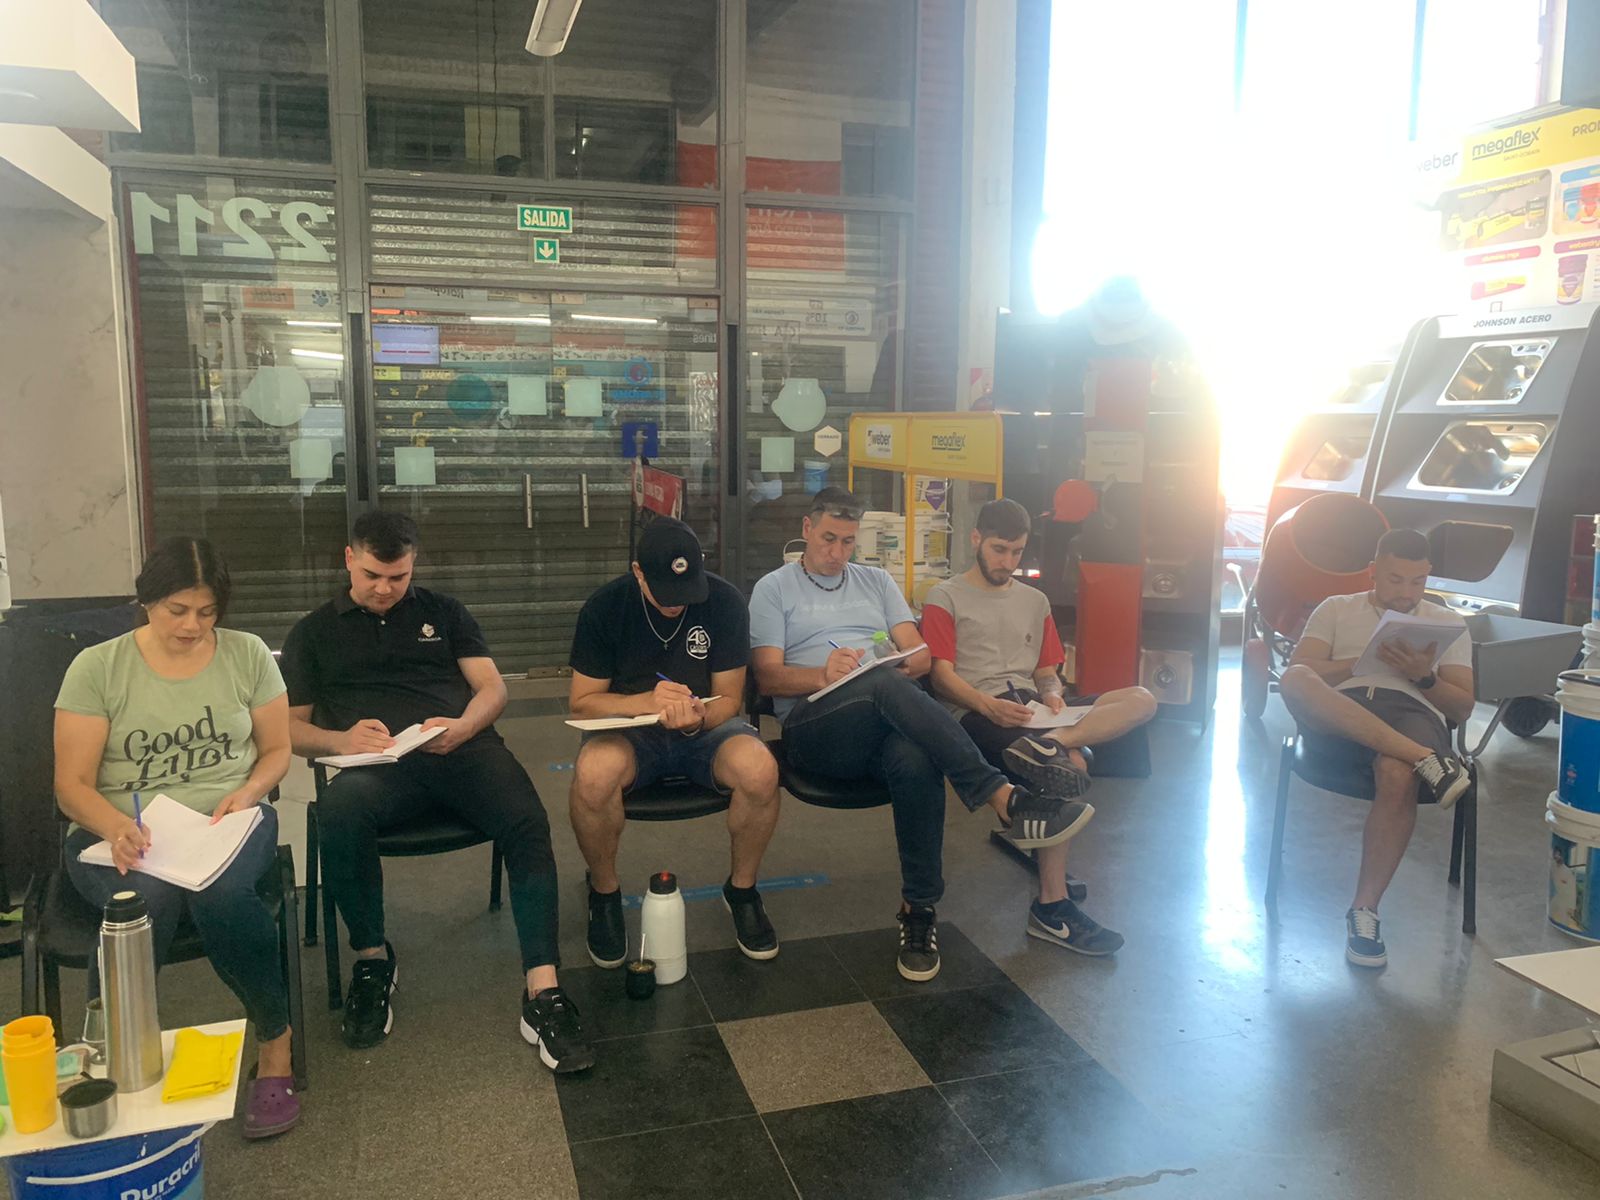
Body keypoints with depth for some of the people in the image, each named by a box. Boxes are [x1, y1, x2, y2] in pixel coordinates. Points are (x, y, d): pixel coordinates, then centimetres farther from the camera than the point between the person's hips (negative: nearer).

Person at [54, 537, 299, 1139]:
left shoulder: (247, 653, 6)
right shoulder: (97, 667, 1)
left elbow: (277, 749, 11)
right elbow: (72, 785, -2)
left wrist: (248, 793, -11)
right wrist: (117, 828, -23)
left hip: (222, 821, 1)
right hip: (122, 834, 0)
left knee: (221, 894, -34)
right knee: (144, 900, -36)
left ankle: (276, 1044, -16)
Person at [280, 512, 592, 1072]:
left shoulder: (443, 612, 23)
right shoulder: (314, 632, 22)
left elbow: (492, 687, 15)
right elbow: (290, 726, 16)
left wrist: (462, 726, -9)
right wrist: (341, 740, -7)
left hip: (461, 748, 1)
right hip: (376, 765, 0)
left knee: (528, 823, -30)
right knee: (340, 809, -37)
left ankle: (542, 994, -30)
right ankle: (372, 958, -12)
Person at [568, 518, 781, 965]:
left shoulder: (725, 602, -9)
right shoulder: (605, 607, -9)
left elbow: (728, 698, -4)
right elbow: (582, 701, -7)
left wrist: (697, 716, -29)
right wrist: (646, 702, -26)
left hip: (705, 727, 1)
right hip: (628, 729, 0)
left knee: (760, 769, -32)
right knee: (593, 773, -36)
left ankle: (741, 889, -3)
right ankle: (604, 894, -6)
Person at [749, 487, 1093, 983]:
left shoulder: (876, 582, 26)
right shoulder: (774, 588, 15)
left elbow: (920, 655, 16)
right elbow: (768, 676, 2)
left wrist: (906, 664, -10)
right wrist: (824, 675, -18)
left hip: (886, 719, 3)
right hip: (813, 726, -3)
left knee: (916, 760, -36)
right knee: (887, 686, -37)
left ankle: (919, 910, -24)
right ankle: (1006, 799, -40)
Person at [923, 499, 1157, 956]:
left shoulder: (1035, 601, 26)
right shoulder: (945, 598, 8)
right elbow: (942, 676, -3)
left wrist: (1051, 694, -3)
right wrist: (988, 705, -21)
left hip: (1028, 708, 6)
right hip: (976, 713, -6)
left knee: (1141, 700, -15)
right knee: (1071, 765, -31)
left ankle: (1049, 743, -40)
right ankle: (1051, 908, -25)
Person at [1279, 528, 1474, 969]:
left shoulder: (1448, 623, 26)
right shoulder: (1336, 609, 25)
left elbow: (1462, 709, 17)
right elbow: (1300, 670, 8)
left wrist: (1424, 677, -3)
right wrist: (1365, 661, -5)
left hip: (1413, 711, 0)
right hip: (1340, 713, 0)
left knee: (1398, 775, -39)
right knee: (1295, 681, -36)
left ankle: (1364, 910, -26)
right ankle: (1424, 760, -39)